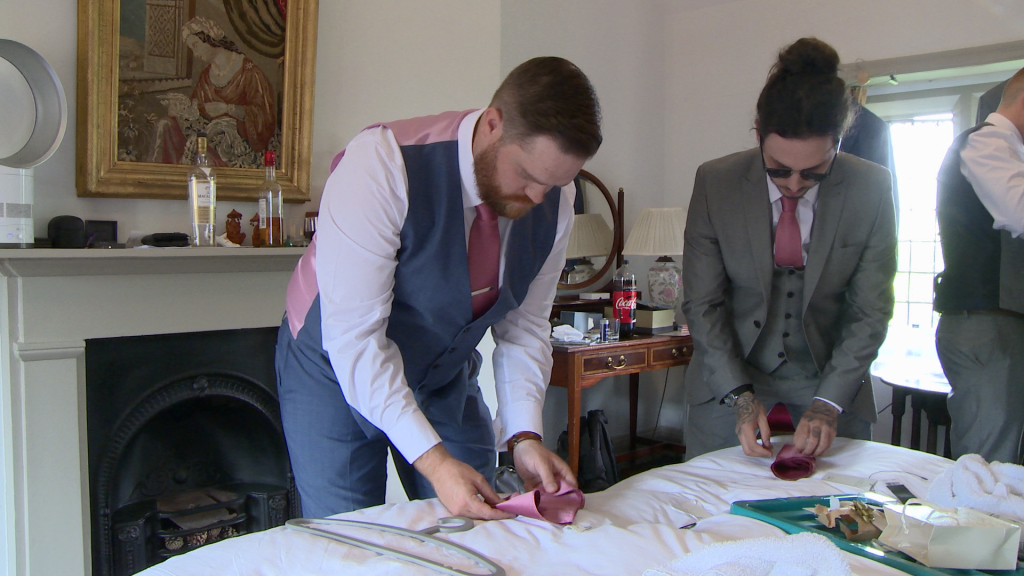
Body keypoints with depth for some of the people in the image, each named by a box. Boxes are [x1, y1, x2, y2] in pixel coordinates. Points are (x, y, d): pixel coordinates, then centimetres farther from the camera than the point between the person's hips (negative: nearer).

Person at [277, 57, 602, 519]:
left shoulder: (554, 201, -14)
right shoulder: (381, 165, -32)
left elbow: (523, 328, -5)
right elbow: (354, 337, -32)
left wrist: (523, 436, -19)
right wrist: (433, 460, -35)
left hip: (445, 375, 5)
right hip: (337, 365, -4)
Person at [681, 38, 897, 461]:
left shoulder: (871, 189, -11)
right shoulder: (715, 182, -13)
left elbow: (870, 312, -8)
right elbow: (702, 305, -9)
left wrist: (828, 402, -17)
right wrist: (740, 395, -17)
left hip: (830, 381, 1)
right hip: (728, 382, 0)